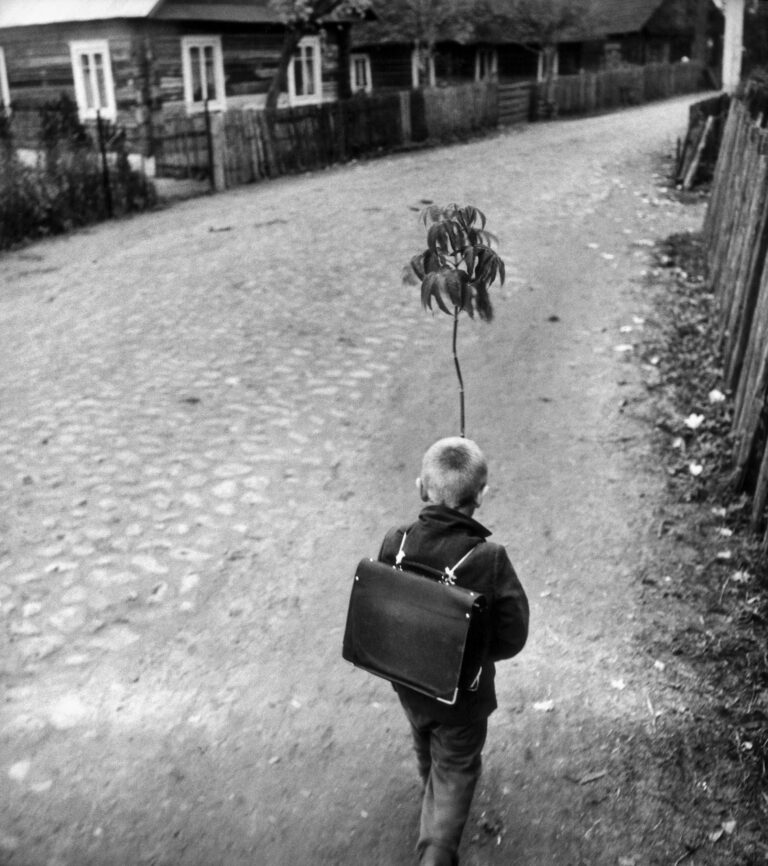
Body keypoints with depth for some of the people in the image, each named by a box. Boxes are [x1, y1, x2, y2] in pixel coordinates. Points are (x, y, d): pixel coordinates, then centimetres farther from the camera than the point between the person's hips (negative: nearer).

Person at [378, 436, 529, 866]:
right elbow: (511, 638, -21)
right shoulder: (489, 560, -32)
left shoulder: (395, 545, -22)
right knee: (456, 770, 22)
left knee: (428, 748, 34)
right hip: (463, 691, -4)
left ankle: (433, 793, 62)